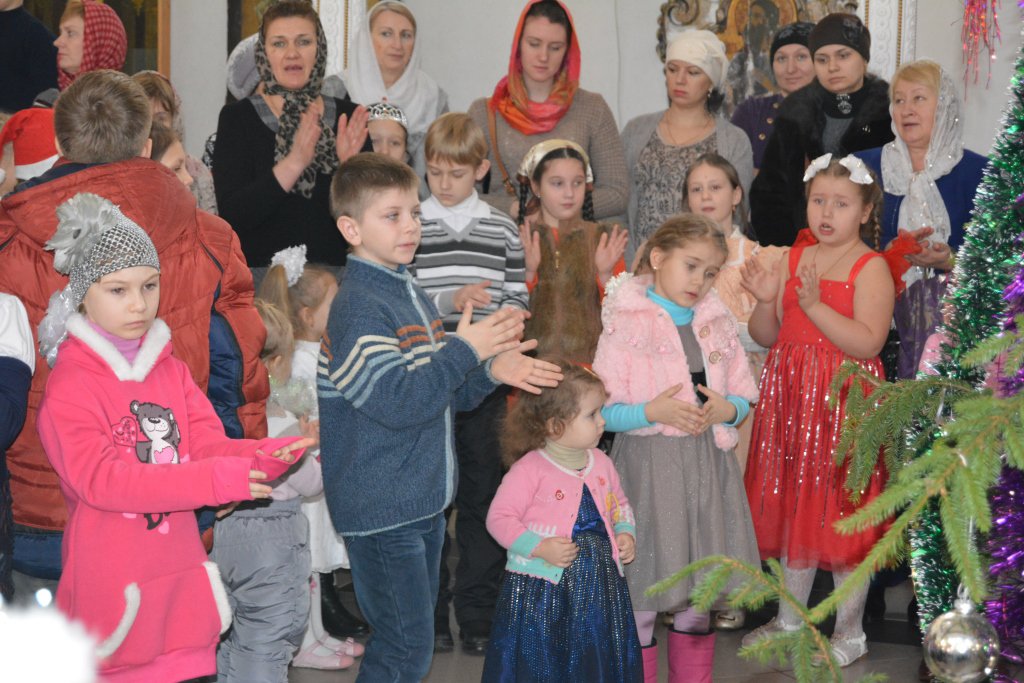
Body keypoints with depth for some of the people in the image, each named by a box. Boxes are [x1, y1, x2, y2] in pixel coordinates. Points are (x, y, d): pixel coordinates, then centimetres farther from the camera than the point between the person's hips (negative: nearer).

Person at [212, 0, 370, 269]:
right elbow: (230, 215, -10)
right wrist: (295, 163, -19)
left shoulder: (349, 116, 8)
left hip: (335, 271, 2)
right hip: (263, 273, -2)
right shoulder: (237, 117, 2)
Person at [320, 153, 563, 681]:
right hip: (382, 510, -9)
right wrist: (464, 349, -21)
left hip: (423, 500, 9)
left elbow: (442, 392, 20)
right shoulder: (358, 306, -17)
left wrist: (491, 371, 1)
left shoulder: (410, 295, 13)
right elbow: (397, 401, -26)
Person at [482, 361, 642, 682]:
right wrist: (539, 547, -20)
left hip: (600, 583, 6)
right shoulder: (529, 469, -13)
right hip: (541, 587, -6)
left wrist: (626, 532, 3)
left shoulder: (601, 463, 7)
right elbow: (499, 518, -12)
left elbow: (619, 505, 23)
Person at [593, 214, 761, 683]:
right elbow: (602, 411, -8)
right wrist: (651, 411, -22)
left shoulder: (717, 324, 10)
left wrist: (726, 410, -9)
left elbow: (744, 399, 12)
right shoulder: (625, 327, -5)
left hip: (708, 466, 5)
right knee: (640, 605, 1)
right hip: (648, 466, -5)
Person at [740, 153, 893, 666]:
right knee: (792, 508, 15)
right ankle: (789, 619, 30)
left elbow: (868, 343, -21)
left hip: (843, 402, -6)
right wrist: (766, 301, -9)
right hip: (790, 398, 6)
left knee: (842, 516, 1)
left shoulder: (871, 267, -9)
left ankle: (850, 633, 16)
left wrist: (814, 304, -26)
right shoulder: (794, 258, 9)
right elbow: (766, 336, 10)